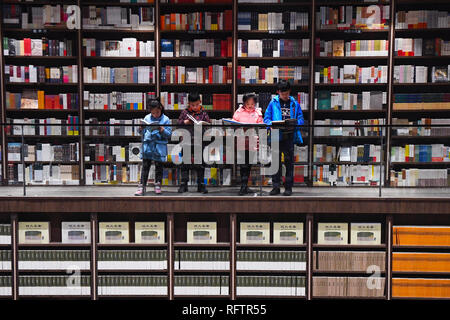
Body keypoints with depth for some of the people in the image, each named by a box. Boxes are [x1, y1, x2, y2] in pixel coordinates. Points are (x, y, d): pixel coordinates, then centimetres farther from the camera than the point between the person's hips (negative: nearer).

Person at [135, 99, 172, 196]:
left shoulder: (165, 119, -1)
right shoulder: (147, 118, 6)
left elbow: (169, 134, -4)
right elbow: (143, 131, 11)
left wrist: (162, 130, -20)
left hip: (160, 147, -1)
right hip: (148, 146, 2)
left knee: (159, 166, 8)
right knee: (145, 166, 2)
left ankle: (158, 185, 21)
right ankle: (142, 186, 4)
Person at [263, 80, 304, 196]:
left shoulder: (294, 104, 7)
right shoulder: (273, 103, 5)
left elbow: (301, 119, 6)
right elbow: (266, 118, 4)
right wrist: (272, 124, -17)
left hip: (289, 137, 1)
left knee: (289, 162, 6)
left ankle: (288, 187, 14)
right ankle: (276, 186, 10)